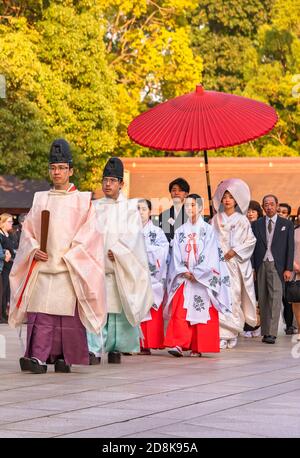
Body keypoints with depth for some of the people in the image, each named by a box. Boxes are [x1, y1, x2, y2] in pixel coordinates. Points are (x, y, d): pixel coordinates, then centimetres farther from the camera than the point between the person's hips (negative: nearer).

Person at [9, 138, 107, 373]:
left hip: (70, 268, -2)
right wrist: (34, 249, -5)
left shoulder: (82, 200, 6)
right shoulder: (40, 199, 16)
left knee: (68, 312, -3)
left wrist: (69, 256, -10)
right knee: (41, 312, -8)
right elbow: (28, 228, 14)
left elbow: (88, 232, -1)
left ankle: (65, 358, 8)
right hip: (42, 265, 2)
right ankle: (38, 358, -13)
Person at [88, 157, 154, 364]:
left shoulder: (130, 208, 7)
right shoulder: (95, 207, 13)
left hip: (121, 268, -1)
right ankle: (94, 350, -13)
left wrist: (116, 252, -13)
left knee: (119, 306, -1)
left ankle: (116, 349, 7)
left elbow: (132, 236, -2)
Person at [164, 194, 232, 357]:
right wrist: (184, 272, -7)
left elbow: (209, 256, -5)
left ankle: (197, 347, -1)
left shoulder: (207, 230, 2)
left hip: (203, 279, -3)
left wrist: (195, 273, -10)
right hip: (183, 278, 3)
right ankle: (178, 344, -16)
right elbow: (176, 256, 7)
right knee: (180, 311, -10)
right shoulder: (180, 231, 13)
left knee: (201, 312, -4)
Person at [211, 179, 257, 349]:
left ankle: (232, 335, 0)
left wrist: (235, 251, -7)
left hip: (236, 262, -1)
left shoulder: (242, 220, 6)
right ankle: (221, 335, -9)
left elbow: (251, 240, 2)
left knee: (234, 297, -5)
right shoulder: (216, 220, 11)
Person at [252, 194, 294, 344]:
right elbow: (252, 246, 8)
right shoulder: (256, 224, 11)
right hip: (261, 265, 2)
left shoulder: (286, 224, 7)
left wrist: (288, 268, -4)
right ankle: (265, 331, 9)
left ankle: (271, 333, -15)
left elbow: (290, 247, 4)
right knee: (263, 299, 3)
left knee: (275, 298, -11)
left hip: (277, 266, -2)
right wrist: (252, 267, 0)